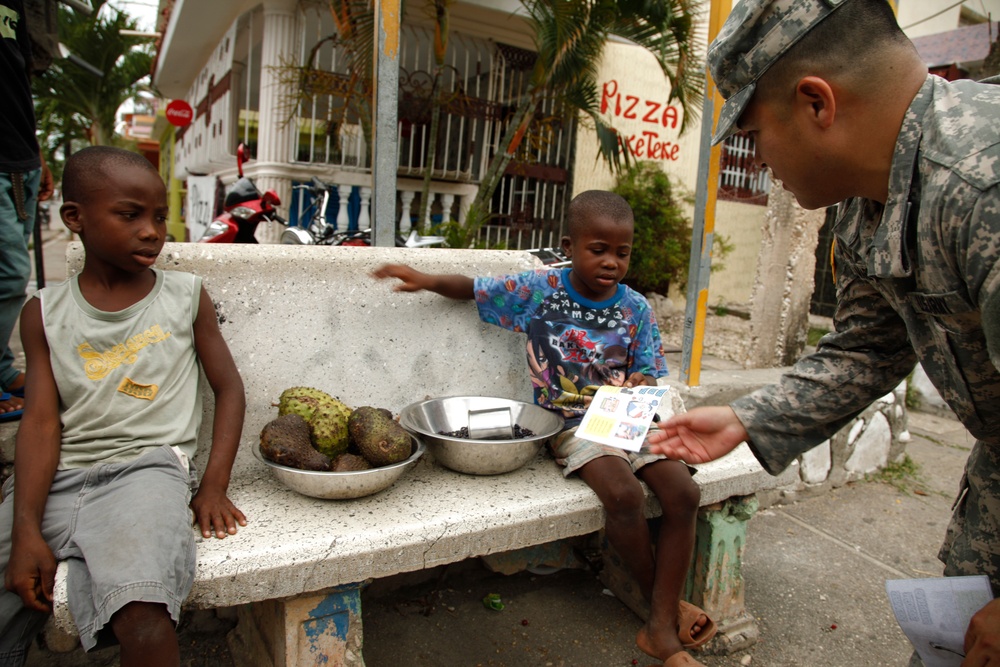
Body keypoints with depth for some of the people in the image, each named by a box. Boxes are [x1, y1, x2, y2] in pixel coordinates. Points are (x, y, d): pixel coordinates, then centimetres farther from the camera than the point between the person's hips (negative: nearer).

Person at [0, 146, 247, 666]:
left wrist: (214, 487, -3)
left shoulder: (186, 296, 7)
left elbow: (229, 388, 8)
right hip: (55, 479, 3)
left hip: (147, 467, -3)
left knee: (142, 622, -28)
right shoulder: (44, 312, 10)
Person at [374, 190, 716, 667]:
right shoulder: (538, 290, -2)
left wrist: (640, 385, -16)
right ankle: (665, 602, -1)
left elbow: (648, 374, 8)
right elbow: (474, 289, 9)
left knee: (684, 493, -18)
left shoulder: (636, 309, 3)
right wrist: (425, 280, -7)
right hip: (570, 425, -3)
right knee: (624, 495, -28)